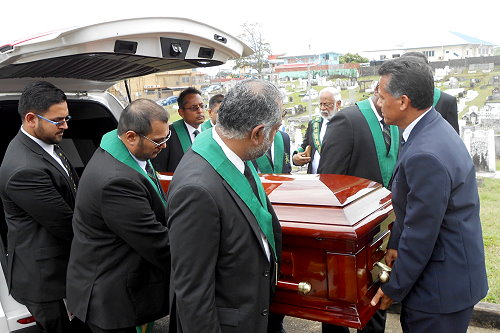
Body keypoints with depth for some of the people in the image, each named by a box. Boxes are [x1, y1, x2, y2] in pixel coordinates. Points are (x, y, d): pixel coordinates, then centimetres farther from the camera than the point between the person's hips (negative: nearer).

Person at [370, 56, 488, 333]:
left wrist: (394, 288, -11)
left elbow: (420, 234, -24)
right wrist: (395, 244, 8)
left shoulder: (426, 155, -30)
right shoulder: (433, 129, 2)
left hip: (442, 287, -9)